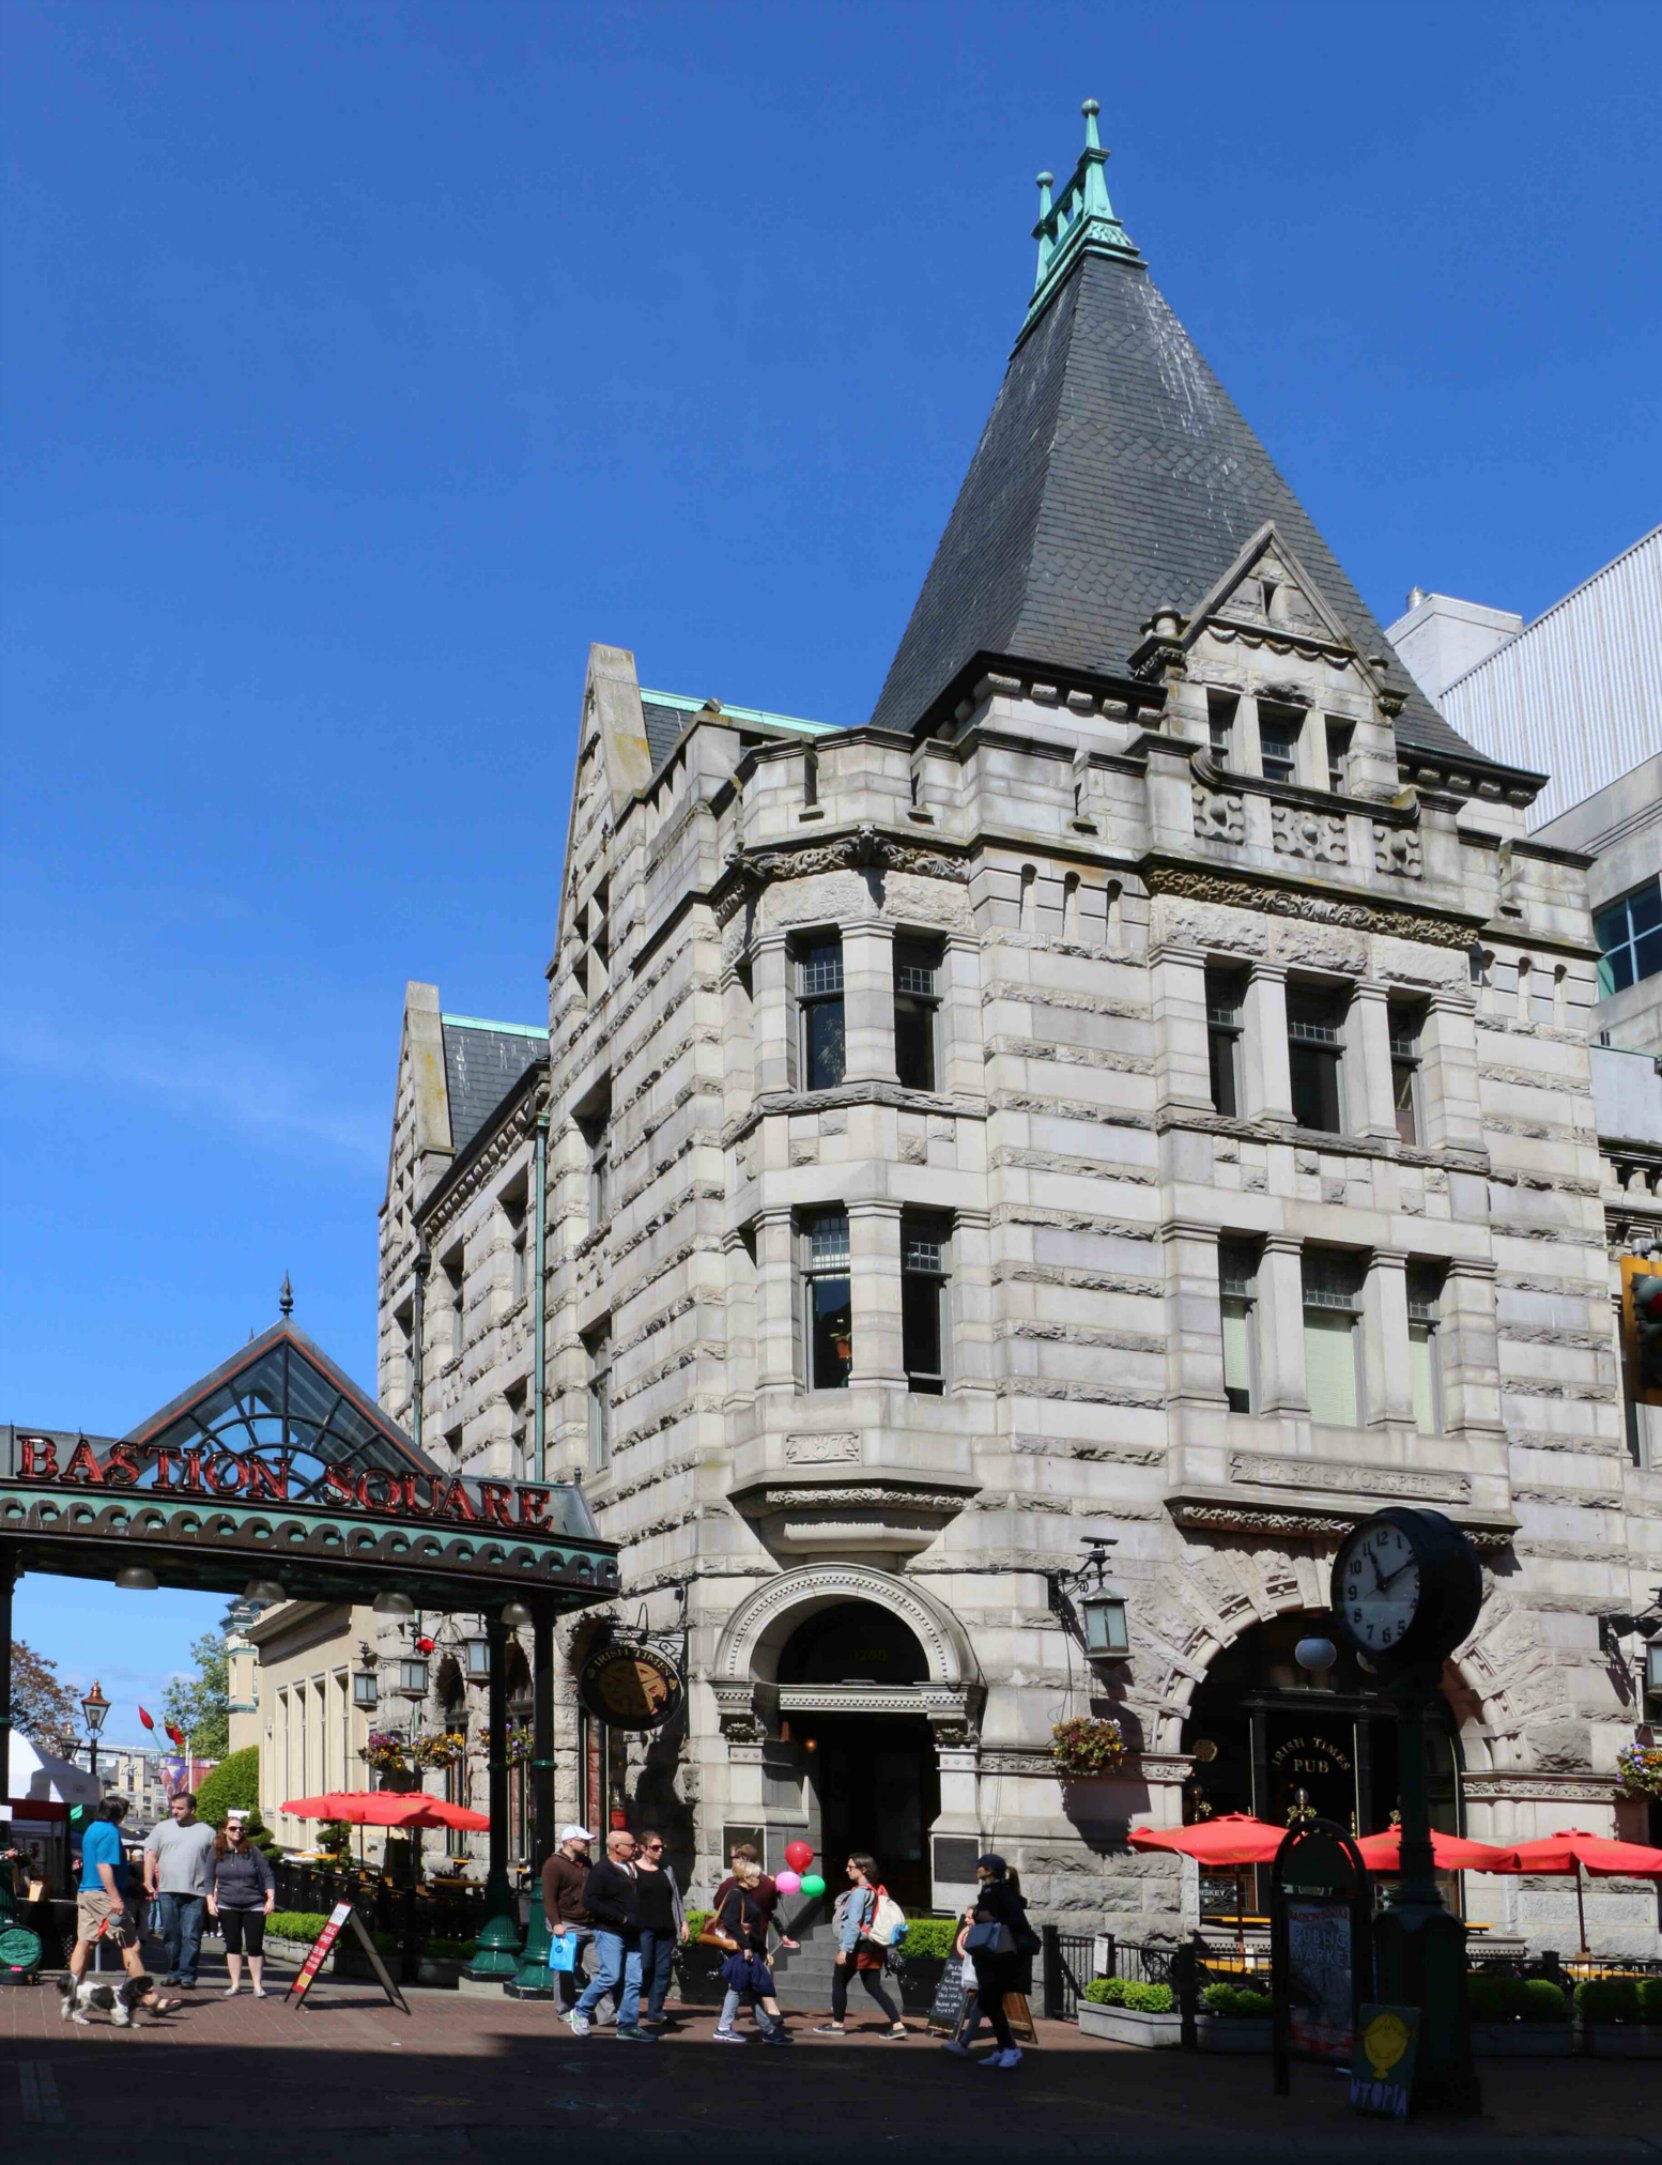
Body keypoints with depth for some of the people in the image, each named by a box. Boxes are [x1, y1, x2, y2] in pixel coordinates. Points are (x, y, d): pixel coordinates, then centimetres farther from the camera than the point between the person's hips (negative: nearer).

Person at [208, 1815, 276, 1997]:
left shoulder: (253, 1852, -1)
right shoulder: (216, 1853, 2)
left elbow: (267, 1875, 0)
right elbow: (210, 1879, 6)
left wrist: (271, 1898, -7)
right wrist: (210, 1900, -3)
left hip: (254, 1906, -1)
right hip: (227, 1907, 1)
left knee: (255, 1946, -2)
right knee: (232, 1946, 7)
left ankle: (257, 1984, 5)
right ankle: (235, 1983, 15)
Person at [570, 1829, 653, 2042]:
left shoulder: (630, 1869, 17)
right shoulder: (601, 1871, -9)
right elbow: (590, 1901, -18)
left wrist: (637, 1922, 11)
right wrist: (621, 1918, -19)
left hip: (631, 1934, 8)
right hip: (610, 1932, -8)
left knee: (634, 1981, 3)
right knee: (610, 1976, -12)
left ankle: (628, 2025, 10)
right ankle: (580, 2012, 7)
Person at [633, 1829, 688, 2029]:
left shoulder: (666, 1870, 16)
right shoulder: (632, 1869, 1)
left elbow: (676, 1897, 19)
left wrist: (683, 1922, 12)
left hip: (666, 1929, 5)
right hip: (643, 1928, -5)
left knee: (663, 1972, 2)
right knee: (643, 1970, -9)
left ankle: (655, 2015, 8)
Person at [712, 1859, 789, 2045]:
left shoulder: (748, 1895, 18)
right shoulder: (736, 1894, -12)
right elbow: (731, 1922, -22)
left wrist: (763, 1950, 21)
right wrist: (745, 1945, -25)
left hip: (751, 1950, 10)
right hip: (740, 1950, -10)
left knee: (758, 1989, 10)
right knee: (737, 1988, -5)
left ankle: (769, 2030, 12)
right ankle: (723, 2029, 2)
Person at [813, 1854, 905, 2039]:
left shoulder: (859, 1892, -15)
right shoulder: (873, 1891, 13)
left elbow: (853, 1923, -21)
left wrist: (844, 1948, -24)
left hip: (858, 1945, -9)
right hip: (871, 1945, 9)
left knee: (839, 1982, 7)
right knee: (874, 1987, 8)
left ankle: (837, 2024, 16)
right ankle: (897, 2025, -1)